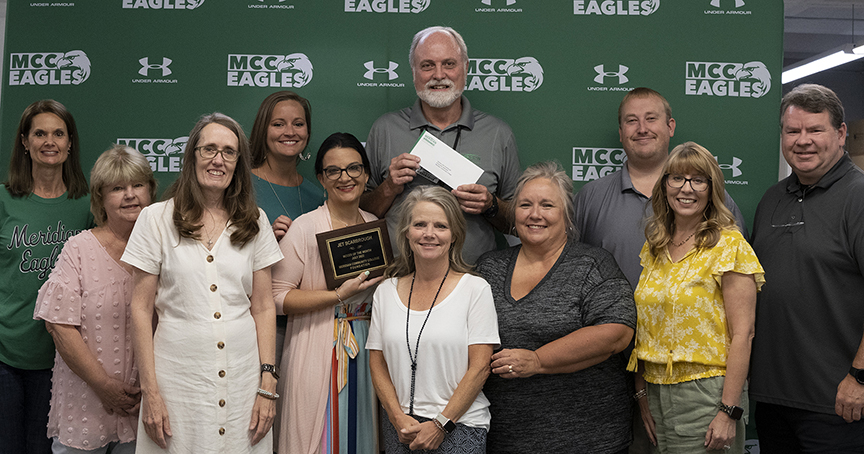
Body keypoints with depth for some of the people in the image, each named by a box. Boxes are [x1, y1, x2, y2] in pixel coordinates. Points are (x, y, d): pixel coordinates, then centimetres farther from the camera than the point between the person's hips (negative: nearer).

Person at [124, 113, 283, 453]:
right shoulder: (157, 218, 0)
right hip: (178, 373, -2)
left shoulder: (254, 222, 7)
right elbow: (141, 310, -1)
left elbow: (263, 307, 7)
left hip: (243, 373, 2)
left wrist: (267, 384, 0)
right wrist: (150, 391, -6)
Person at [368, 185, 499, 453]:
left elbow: (480, 367, -7)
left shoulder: (475, 289, -3)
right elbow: (377, 363, 8)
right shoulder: (386, 291, 7)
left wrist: (441, 424, -10)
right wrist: (399, 418, -4)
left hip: (459, 428, -3)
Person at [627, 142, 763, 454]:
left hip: (705, 393, -5)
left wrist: (729, 411, -17)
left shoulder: (729, 246, -9)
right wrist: (642, 393, 8)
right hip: (657, 391, 6)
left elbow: (742, 334, -13)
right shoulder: (653, 247, 9)